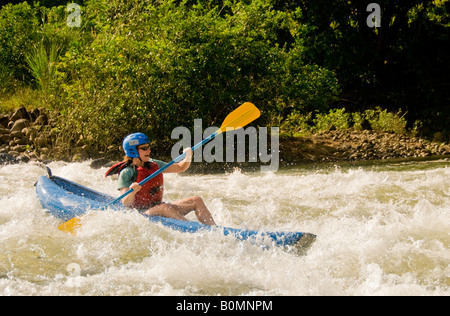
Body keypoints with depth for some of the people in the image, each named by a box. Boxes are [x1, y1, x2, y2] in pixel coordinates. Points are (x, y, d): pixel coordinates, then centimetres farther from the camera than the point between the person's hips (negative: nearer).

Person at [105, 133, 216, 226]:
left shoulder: (154, 165, 10)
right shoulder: (126, 173, -11)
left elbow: (180, 168, 18)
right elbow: (125, 203, -19)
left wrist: (188, 157, -2)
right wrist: (132, 192, -39)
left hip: (159, 209, 8)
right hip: (141, 214, -8)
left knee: (197, 201, -5)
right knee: (165, 208, -38)